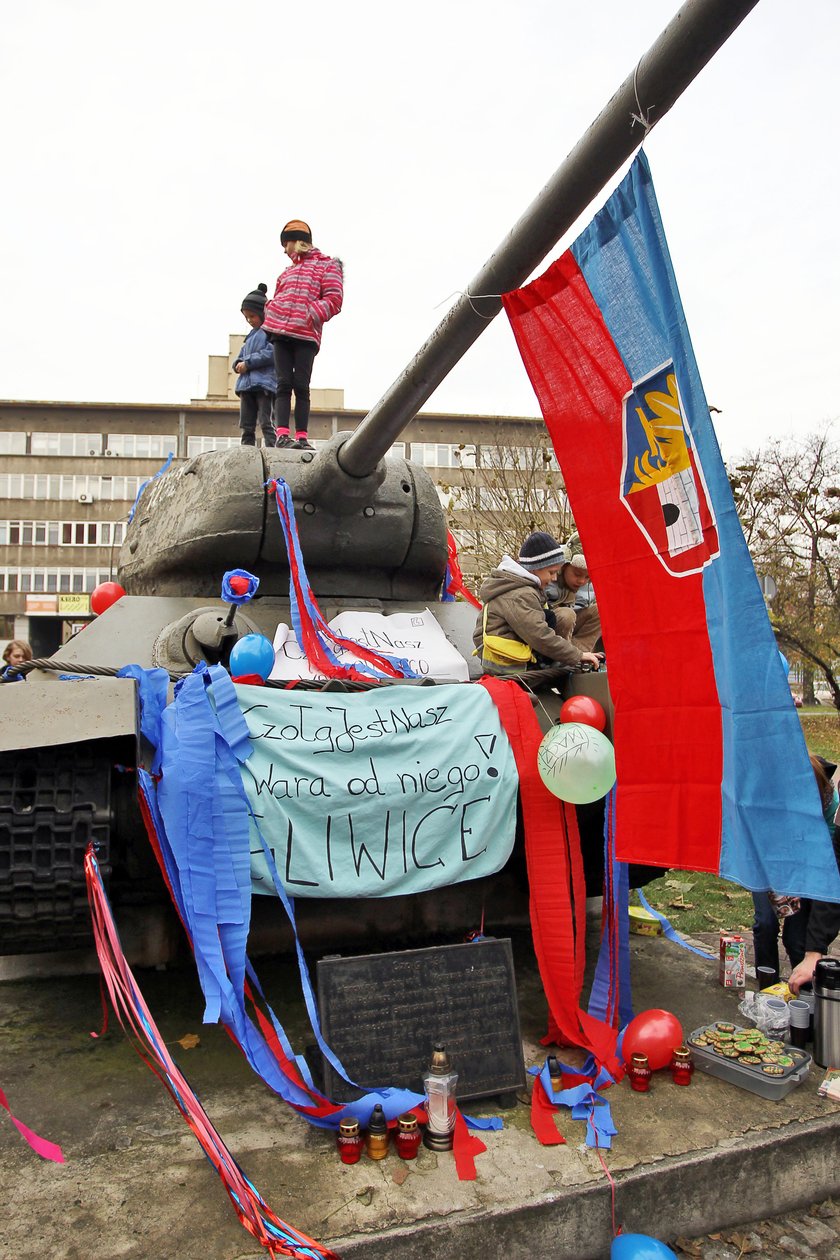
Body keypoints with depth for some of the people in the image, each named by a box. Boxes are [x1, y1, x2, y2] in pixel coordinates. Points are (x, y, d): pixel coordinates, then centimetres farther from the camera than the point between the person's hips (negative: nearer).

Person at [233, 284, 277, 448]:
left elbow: (271, 353, -15)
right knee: (247, 426, 6)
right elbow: (241, 355, 26)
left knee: (266, 423, -12)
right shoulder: (252, 334, 24)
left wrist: (248, 363, -14)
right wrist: (238, 364, 2)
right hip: (246, 385, 8)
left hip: (265, 384, -8)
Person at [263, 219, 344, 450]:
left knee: (301, 386, -6)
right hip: (280, 332, 5)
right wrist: (271, 311, 7)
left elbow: (334, 299, -2)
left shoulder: (326, 265, 9)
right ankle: (282, 433, -11)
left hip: (306, 335, -5)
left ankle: (302, 436, -6)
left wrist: (311, 316, -15)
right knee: (284, 384, -5)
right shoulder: (289, 270, 28)